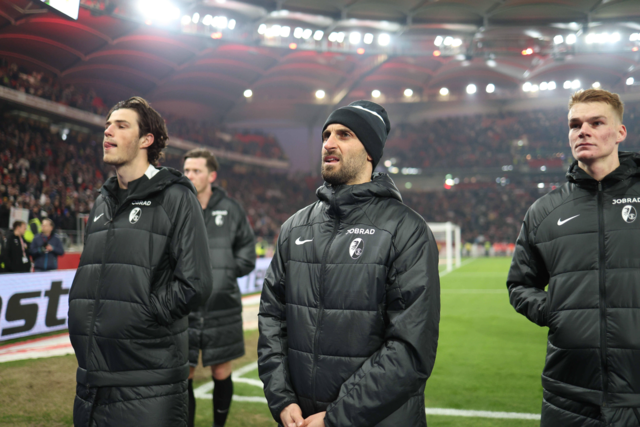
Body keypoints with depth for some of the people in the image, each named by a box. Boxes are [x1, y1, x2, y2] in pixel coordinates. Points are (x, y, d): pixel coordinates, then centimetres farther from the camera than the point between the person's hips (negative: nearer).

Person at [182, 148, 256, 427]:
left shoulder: (230, 209, 1)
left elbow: (247, 250, 12)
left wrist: (230, 269, -3)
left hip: (222, 308, 1)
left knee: (222, 375, 12)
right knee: (182, 377, 3)